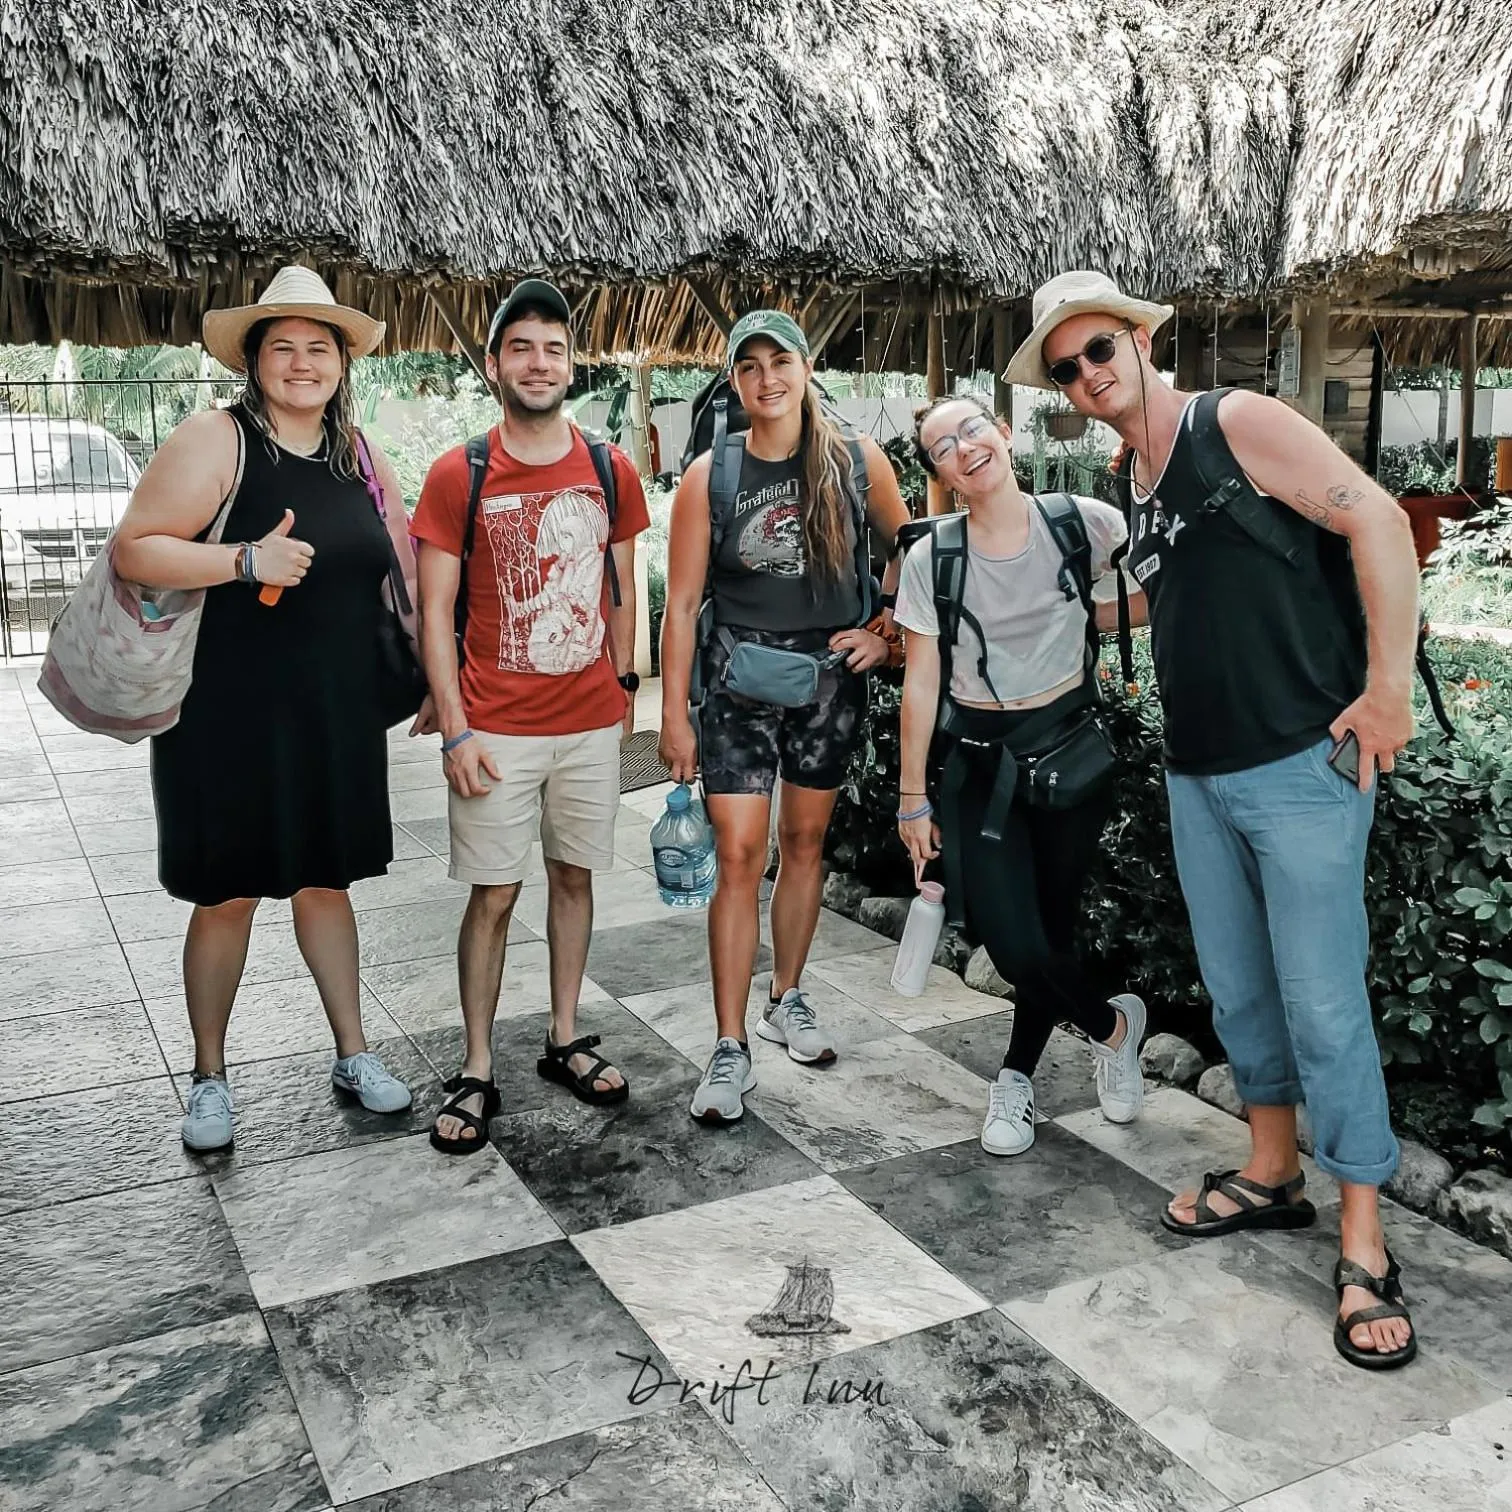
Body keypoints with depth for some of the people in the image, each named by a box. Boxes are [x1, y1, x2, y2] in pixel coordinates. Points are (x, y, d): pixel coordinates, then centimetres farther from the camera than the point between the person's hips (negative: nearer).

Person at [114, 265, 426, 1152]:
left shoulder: (360, 457, 9)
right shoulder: (217, 441, -8)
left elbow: (406, 571, 17)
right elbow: (134, 550, -13)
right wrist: (245, 561, -26)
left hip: (336, 714, 5)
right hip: (231, 713, -4)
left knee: (325, 881, 16)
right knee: (229, 895, 6)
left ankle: (354, 1054, 29)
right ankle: (210, 1078, 24)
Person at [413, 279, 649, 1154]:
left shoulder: (612, 471, 4)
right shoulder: (459, 476, -5)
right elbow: (435, 613, -5)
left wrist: (625, 684, 11)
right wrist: (456, 732, -11)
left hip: (591, 723, 3)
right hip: (497, 729, -3)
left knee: (574, 876, 12)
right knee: (494, 894, 1)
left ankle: (565, 1041, 28)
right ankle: (478, 1073, 13)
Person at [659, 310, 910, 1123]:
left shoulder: (857, 461, -2)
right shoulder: (710, 476, -5)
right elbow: (681, 604, -4)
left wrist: (886, 632, 1)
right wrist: (673, 714, -6)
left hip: (830, 676, 2)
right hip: (738, 680, -2)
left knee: (805, 842, 13)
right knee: (739, 857, -7)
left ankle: (786, 1000, 32)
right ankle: (730, 1049, 1)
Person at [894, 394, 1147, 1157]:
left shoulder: (1084, 524, -7)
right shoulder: (931, 558, -7)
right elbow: (921, 684, -3)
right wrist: (912, 799, -2)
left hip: (1072, 746, 1)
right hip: (980, 761, 0)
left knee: (1052, 925, 8)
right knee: (1014, 944, -8)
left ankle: (1018, 1076, 32)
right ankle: (1113, 1025, 22)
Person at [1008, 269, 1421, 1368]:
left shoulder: (1237, 424, -8)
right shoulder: (1131, 489, 14)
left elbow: (1378, 522, -14)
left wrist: (1388, 687, -17)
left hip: (1302, 769, -7)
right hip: (1198, 779, 7)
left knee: (1323, 1004, -3)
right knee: (1238, 990, 15)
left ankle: (1365, 1249, 9)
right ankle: (1272, 1176, 33)